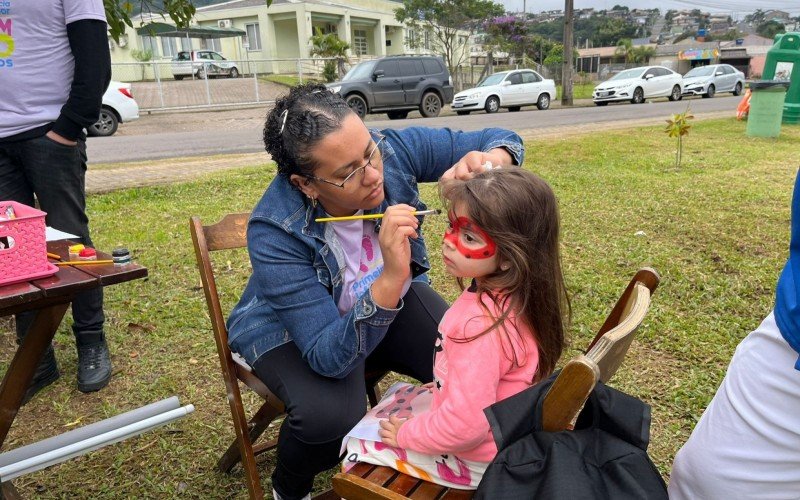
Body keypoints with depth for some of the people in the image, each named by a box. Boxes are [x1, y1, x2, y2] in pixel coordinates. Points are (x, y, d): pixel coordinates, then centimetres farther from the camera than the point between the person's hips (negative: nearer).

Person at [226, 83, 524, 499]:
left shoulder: (393, 150, -25)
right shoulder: (275, 233, -34)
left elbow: (499, 140, -14)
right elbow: (330, 358, -37)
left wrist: (490, 160, -39)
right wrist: (390, 280, -51)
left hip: (390, 296, 4)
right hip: (292, 332, -3)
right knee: (330, 416, -31)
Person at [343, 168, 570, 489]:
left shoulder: (479, 324, -38)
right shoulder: (513, 297, -11)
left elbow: (466, 424, -33)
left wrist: (407, 435, -17)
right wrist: (446, 383, 16)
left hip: (475, 459, -8)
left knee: (358, 448, 6)